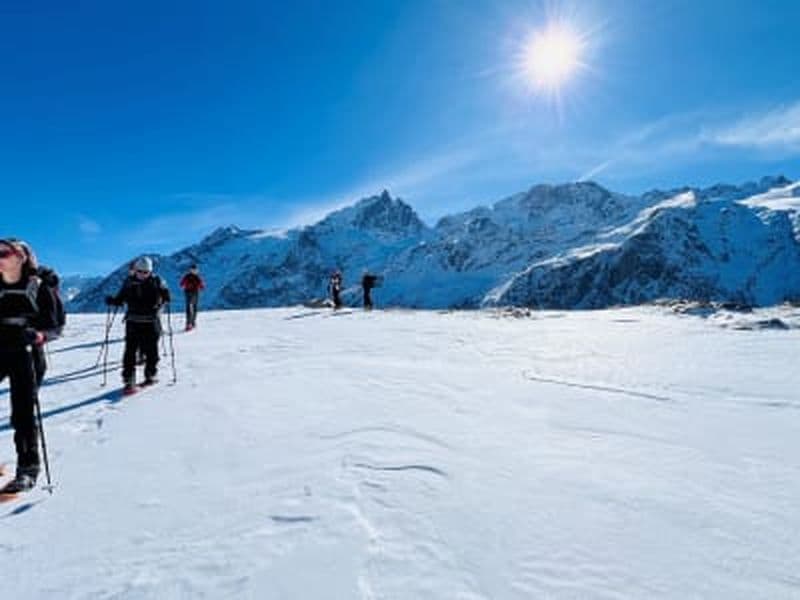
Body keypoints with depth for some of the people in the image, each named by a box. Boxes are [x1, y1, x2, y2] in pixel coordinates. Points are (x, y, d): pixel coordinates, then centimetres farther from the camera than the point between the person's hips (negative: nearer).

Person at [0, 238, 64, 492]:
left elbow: (55, 324, -5)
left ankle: (27, 470, 9)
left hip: (26, 354, -4)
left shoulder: (39, 285, -3)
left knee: (23, 412, -3)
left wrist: (37, 335, -23)